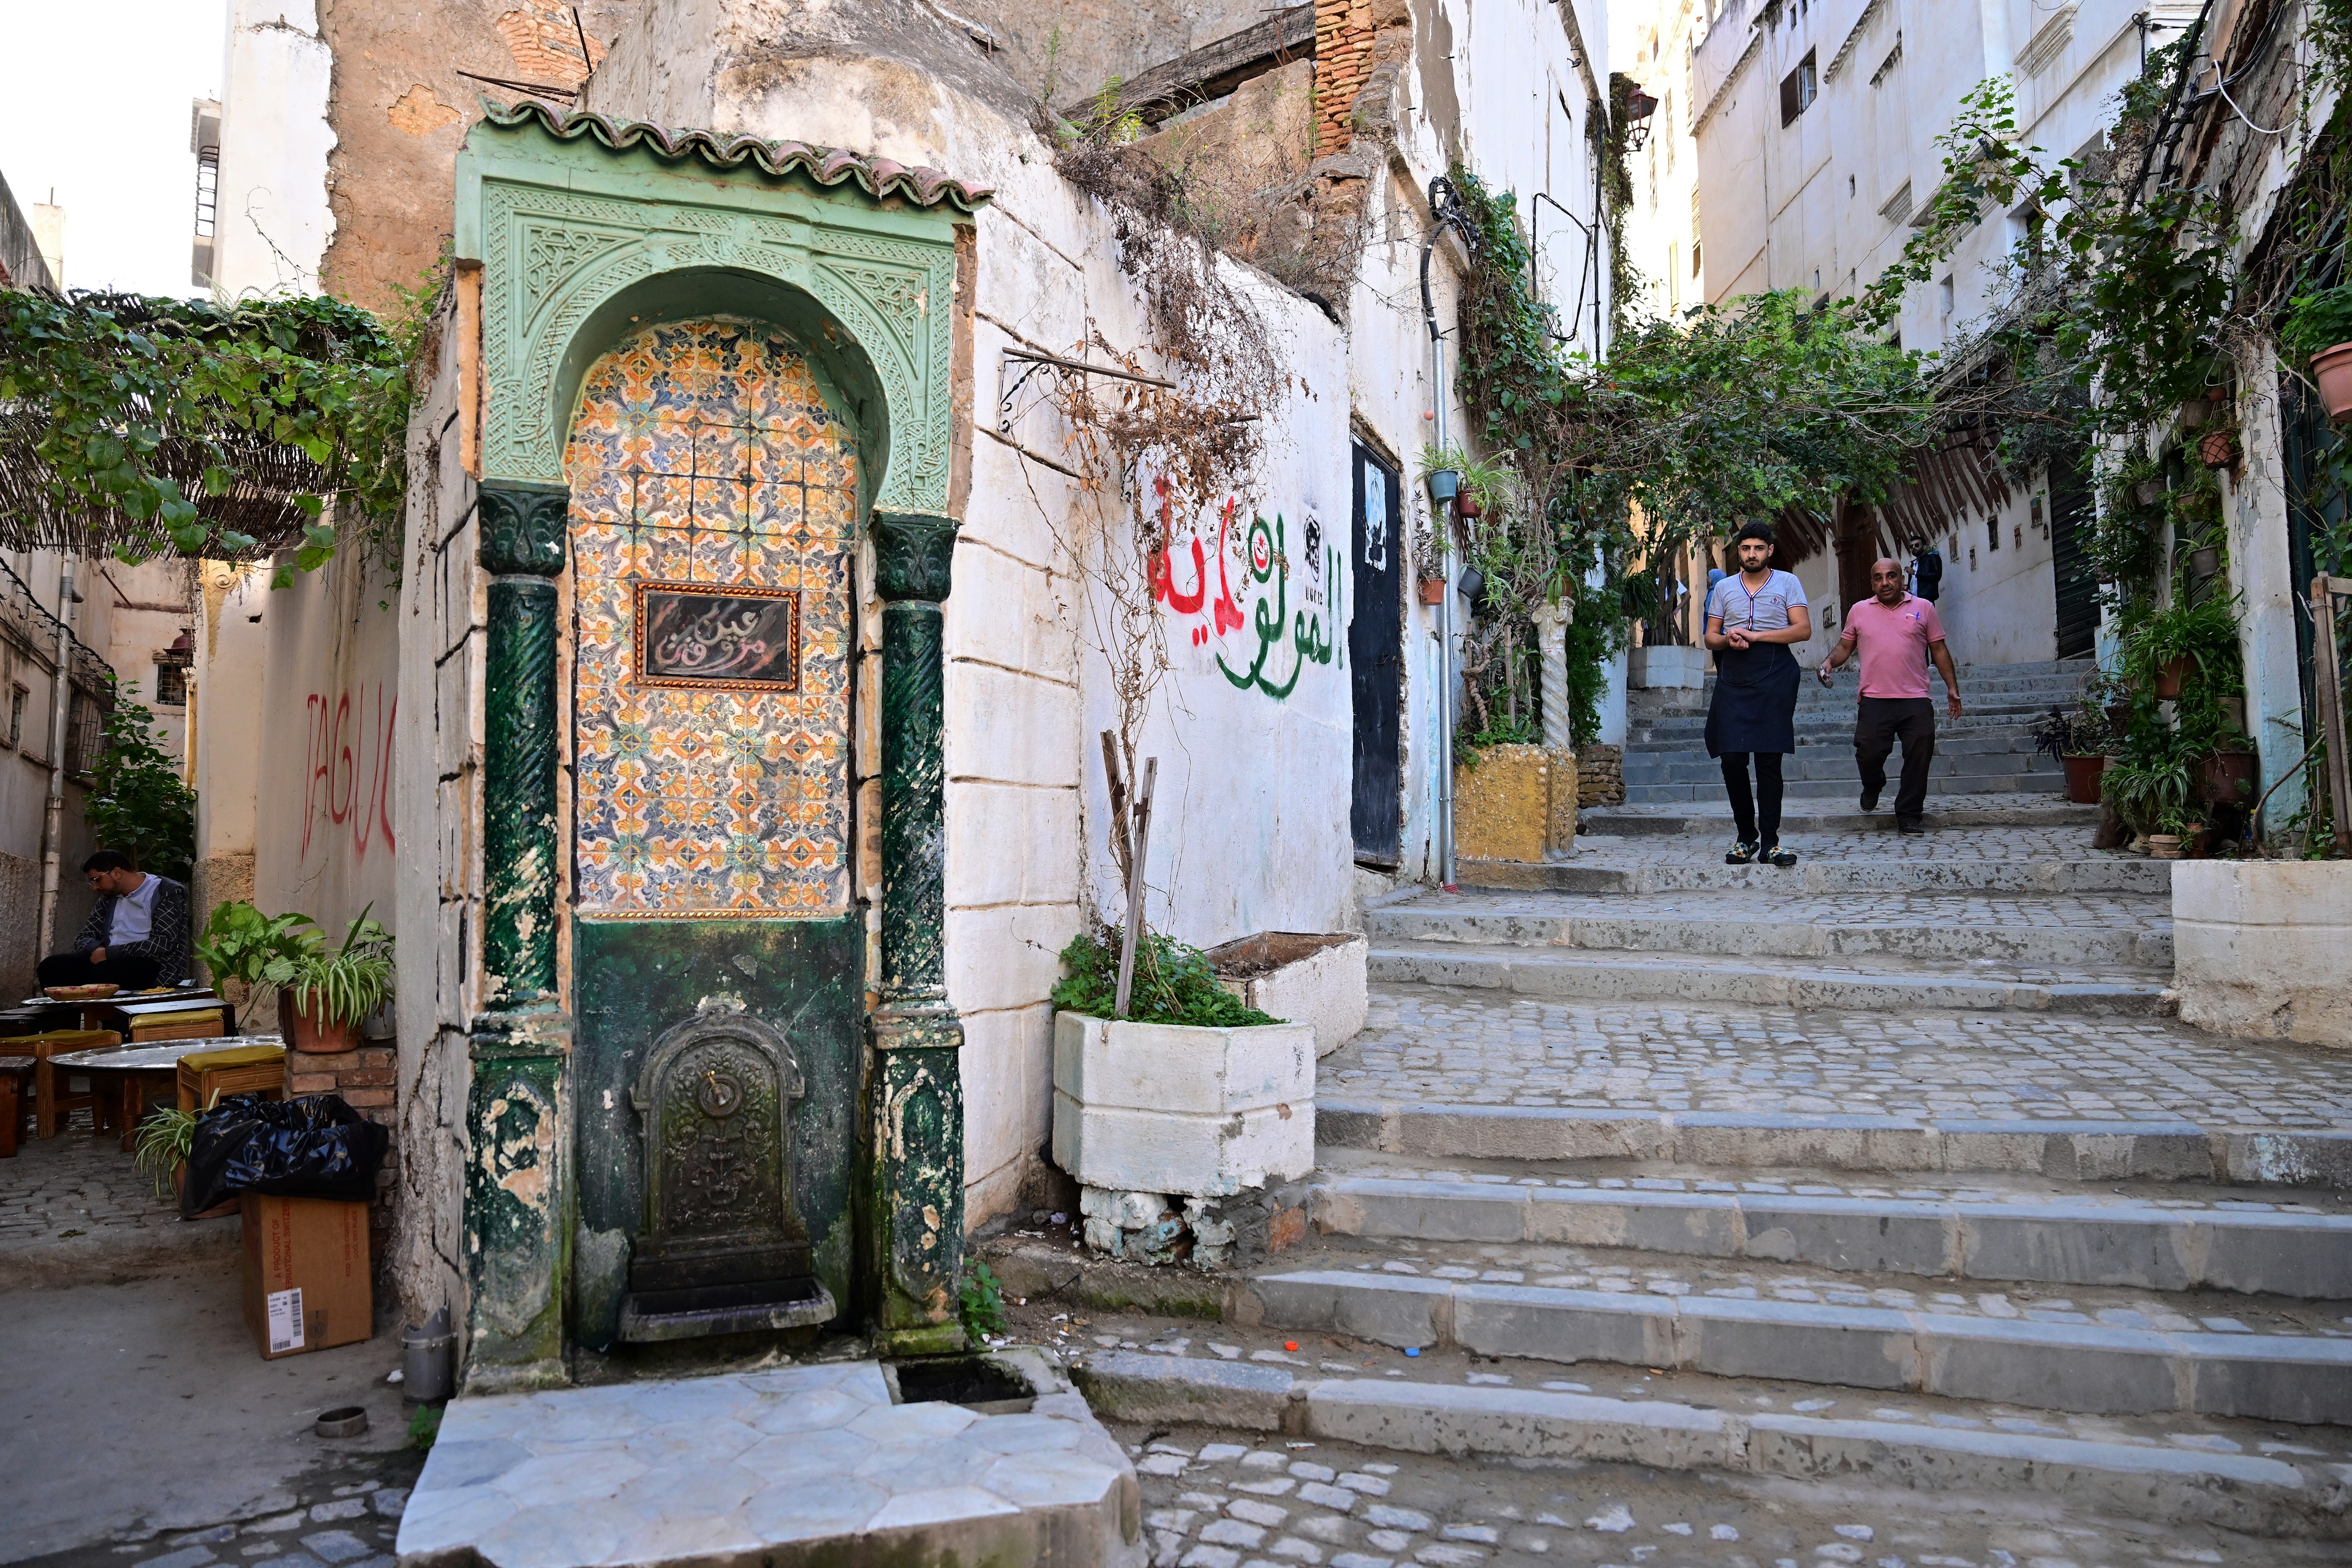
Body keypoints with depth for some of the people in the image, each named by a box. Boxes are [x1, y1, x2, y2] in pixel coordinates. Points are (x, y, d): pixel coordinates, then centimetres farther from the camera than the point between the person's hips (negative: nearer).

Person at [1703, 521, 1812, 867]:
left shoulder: (1787, 583, 8)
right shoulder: (1723, 588, 16)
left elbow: (1803, 630, -1)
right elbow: (1710, 636, 16)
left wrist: (1755, 635, -10)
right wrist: (1727, 640, -7)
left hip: (1775, 676, -2)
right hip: (1733, 679, 2)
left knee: (1769, 760, -4)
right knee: (1731, 757, -4)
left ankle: (1769, 842, -1)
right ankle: (1746, 837, 10)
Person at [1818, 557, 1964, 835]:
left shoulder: (1923, 608, 11)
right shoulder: (1859, 611, 12)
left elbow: (1939, 650, 12)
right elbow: (1845, 646, 17)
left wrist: (1952, 688, 8)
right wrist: (1830, 661, -5)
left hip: (1916, 700, 0)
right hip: (1874, 700, 0)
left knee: (1919, 757, -3)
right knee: (1868, 752, -9)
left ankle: (1908, 816, 7)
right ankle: (1873, 787, 25)